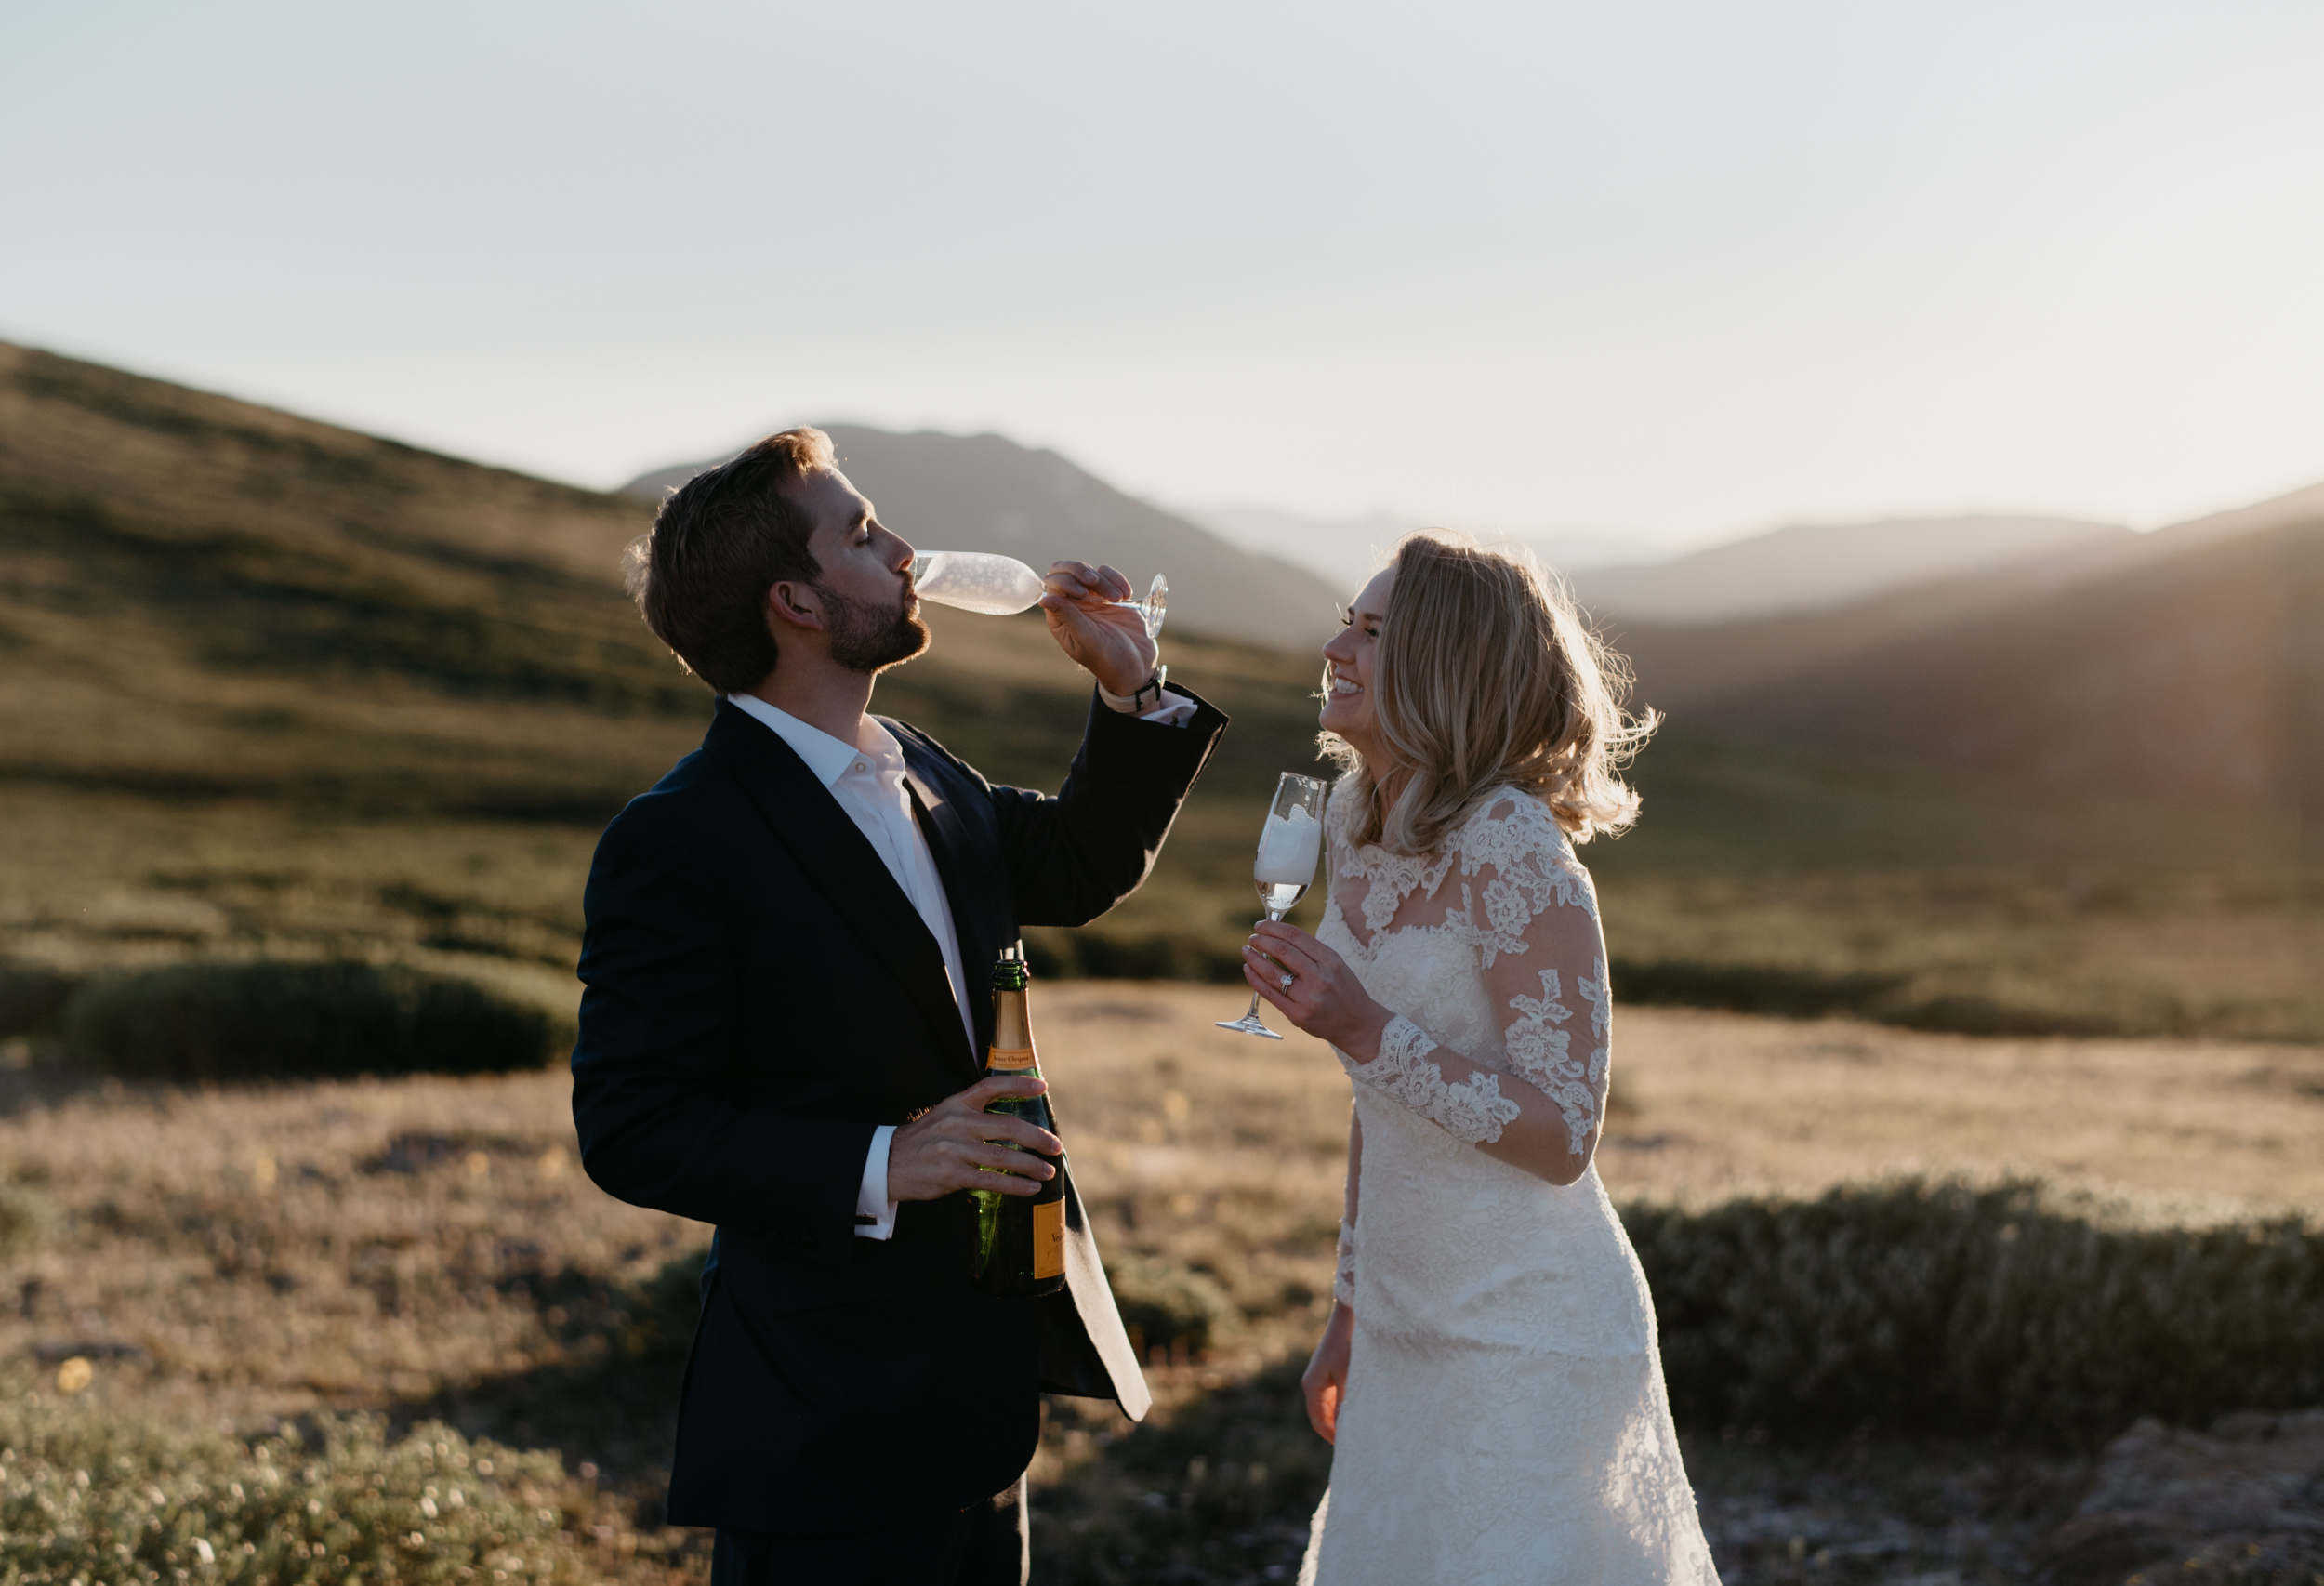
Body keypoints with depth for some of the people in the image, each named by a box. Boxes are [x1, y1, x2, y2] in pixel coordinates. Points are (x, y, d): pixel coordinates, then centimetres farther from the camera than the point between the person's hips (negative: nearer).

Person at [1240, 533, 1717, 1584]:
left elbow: (1563, 1135, -20)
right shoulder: (1354, 824, 4)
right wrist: (1351, 1307, 17)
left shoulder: (1513, 849, -19)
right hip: (1409, 1330, 8)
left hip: (1532, 1334, -8)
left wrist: (1364, 1028, -28)